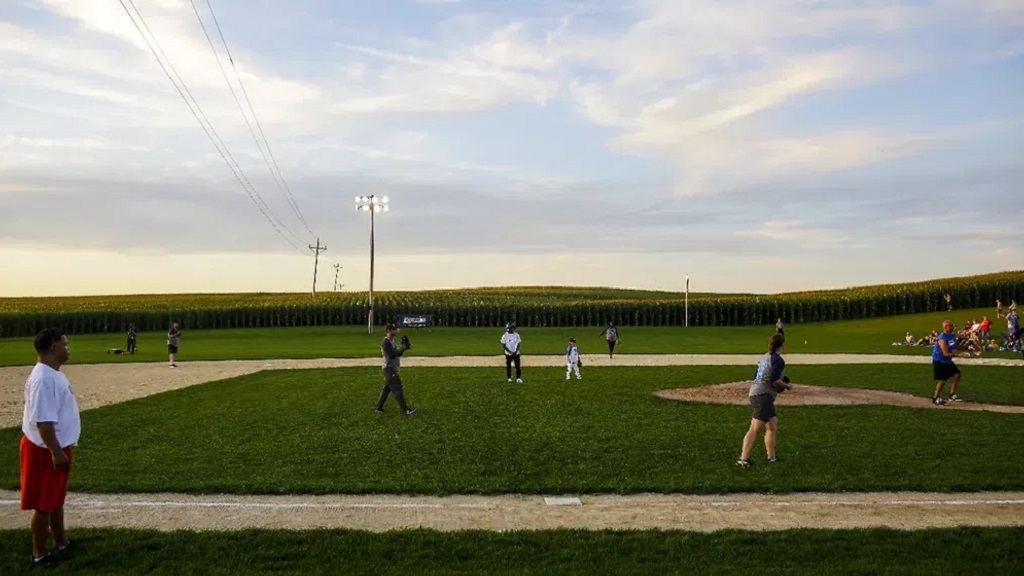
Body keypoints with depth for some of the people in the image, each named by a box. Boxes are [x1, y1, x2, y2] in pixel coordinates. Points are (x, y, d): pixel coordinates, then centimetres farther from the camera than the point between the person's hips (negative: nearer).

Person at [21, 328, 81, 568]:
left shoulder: (54, 374, 8)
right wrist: (56, 453, -25)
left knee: (56, 499, 20)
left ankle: (61, 543, 34)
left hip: (58, 448, 10)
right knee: (44, 503, 3)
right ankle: (39, 554, 16)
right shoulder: (43, 379, -24)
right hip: (45, 451, -10)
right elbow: (43, 422, -27)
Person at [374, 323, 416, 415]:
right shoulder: (385, 342, -16)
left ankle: (379, 408, 21)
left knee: (387, 388, 14)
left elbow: (397, 353, 14)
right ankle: (405, 410, -10)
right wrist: (403, 348, -19)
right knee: (397, 389, -10)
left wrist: (403, 347, -1)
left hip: (394, 368, 10)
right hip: (389, 369, -10)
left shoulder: (392, 341, 15)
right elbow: (392, 355, -23)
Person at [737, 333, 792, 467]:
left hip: (755, 393, 10)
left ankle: (771, 457, 26)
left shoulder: (765, 357, 17)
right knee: (755, 429, -15)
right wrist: (787, 386, -1)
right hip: (763, 395, -10)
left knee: (773, 426, 19)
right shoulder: (778, 360, -8)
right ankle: (743, 459, -22)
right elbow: (774, 379, -19)